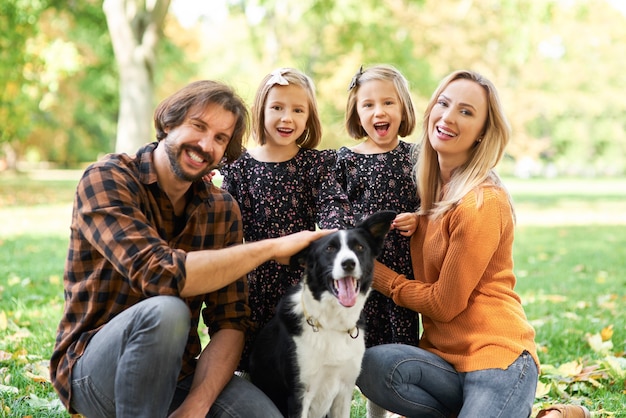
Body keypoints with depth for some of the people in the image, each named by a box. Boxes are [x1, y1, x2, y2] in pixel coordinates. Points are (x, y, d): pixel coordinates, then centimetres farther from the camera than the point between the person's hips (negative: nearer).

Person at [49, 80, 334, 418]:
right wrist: (271, 247, -22)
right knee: (165, 311, -35)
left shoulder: (223, 209, 2)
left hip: (176, 372, 4)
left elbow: (230, 323, -5)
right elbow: (160, 273, -28)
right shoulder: (106, 179, -12)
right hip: (93, 369, -4)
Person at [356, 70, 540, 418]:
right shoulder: (432, 189, 9)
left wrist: (378, 273, 1)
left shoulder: (483, 202, -14)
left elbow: (445, 302, -10)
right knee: (372, 366, -24)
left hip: (497, 355, -6)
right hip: (445, 355, 6)